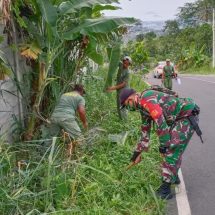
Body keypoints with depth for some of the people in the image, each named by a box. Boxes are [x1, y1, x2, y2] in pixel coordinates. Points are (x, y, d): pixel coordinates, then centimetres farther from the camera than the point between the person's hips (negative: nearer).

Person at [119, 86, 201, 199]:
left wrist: (163, 146, -17)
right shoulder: (143, 107, 14)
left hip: (187, 116, -10)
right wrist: (137, 153, 25)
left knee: (172, 150, -9)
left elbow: (161, 123, -24)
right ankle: (173, 177, 37)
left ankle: (165, 189, -2)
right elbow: (145, 130, 22)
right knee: (172, 147, 20)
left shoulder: (146, 98, -18)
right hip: (178, 119, 10)